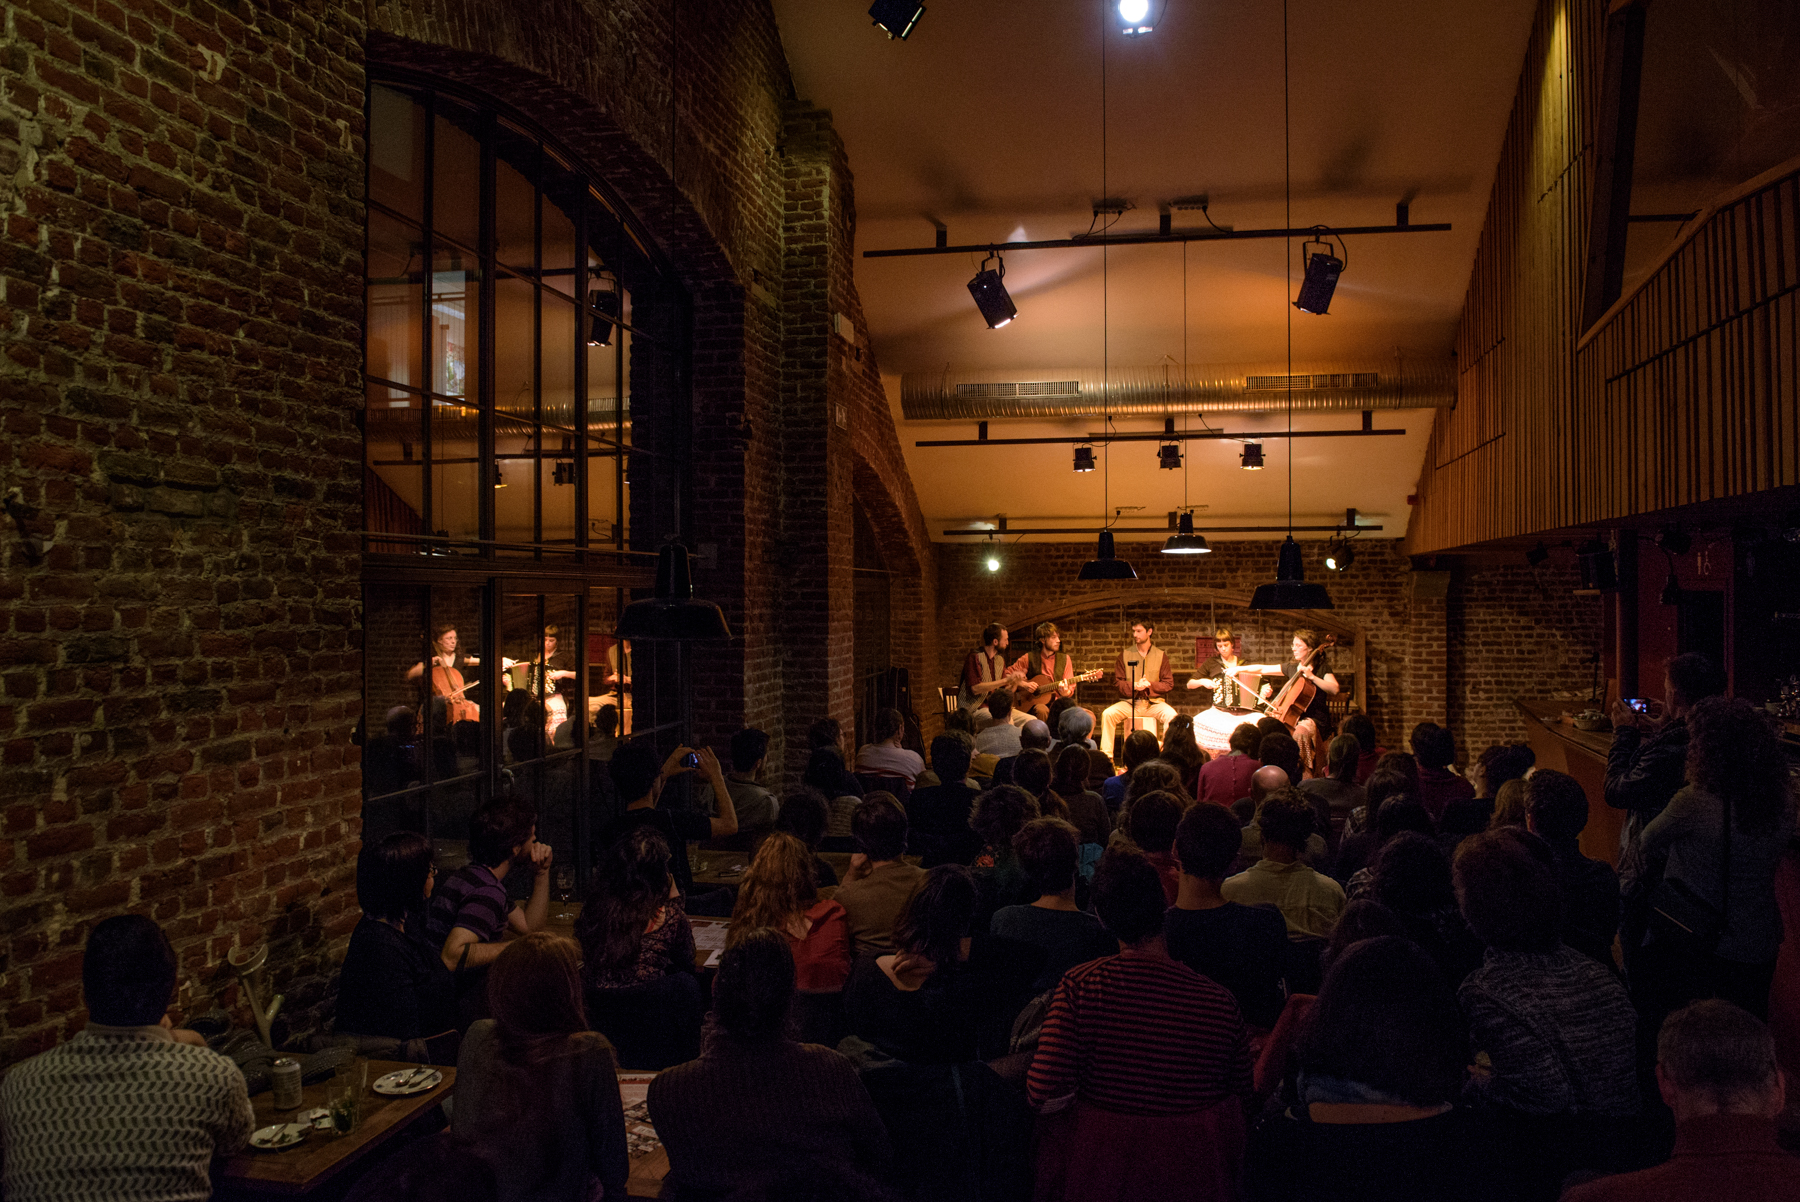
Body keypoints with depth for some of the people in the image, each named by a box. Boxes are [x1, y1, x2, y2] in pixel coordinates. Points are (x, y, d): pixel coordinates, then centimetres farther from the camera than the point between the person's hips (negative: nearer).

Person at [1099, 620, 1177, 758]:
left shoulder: (1160, 655, 7)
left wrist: (1150, 685, -14)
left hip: (1154, 702, -1)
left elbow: (1169, 683, 3)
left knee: (1171, 715, -32)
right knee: (1107, 714, -26)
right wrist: (1134, 686, -14)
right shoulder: (1124, 655, 8)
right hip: (1130, 702, 1)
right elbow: (1117, 681, 4)